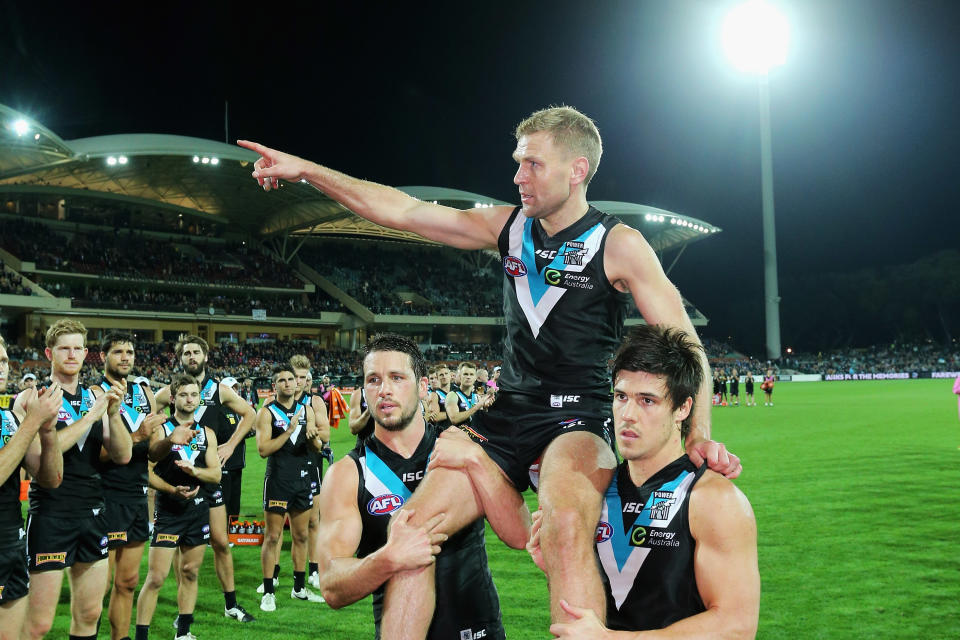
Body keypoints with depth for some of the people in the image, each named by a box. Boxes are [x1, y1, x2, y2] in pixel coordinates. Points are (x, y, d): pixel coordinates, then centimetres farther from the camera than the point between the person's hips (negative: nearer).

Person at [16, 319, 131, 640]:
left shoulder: (95, 399, 11)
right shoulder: (32, 398, -5)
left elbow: (122, 455, 4)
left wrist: (114, 413, -12)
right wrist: (91, 416, -19)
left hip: (92, 512, 6)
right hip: (51, 514, -6)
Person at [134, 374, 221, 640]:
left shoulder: (207, 434, 9)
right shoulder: (161, 430, -4)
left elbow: (216, 474, 4)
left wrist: (194, 470, -14)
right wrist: (173, 489, -24)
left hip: (199, 509, 5)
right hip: (169, 511, -4)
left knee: (190, 573, 12)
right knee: (156, 578, -7)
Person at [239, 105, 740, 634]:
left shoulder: (619, 245, -5)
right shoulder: (508, 226, 8)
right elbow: (400, 210, 8)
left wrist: (699, 435, -20)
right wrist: (306, 170, 5)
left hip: (578, 420, -5)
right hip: (508, 416, 5)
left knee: (566, 529, -36)